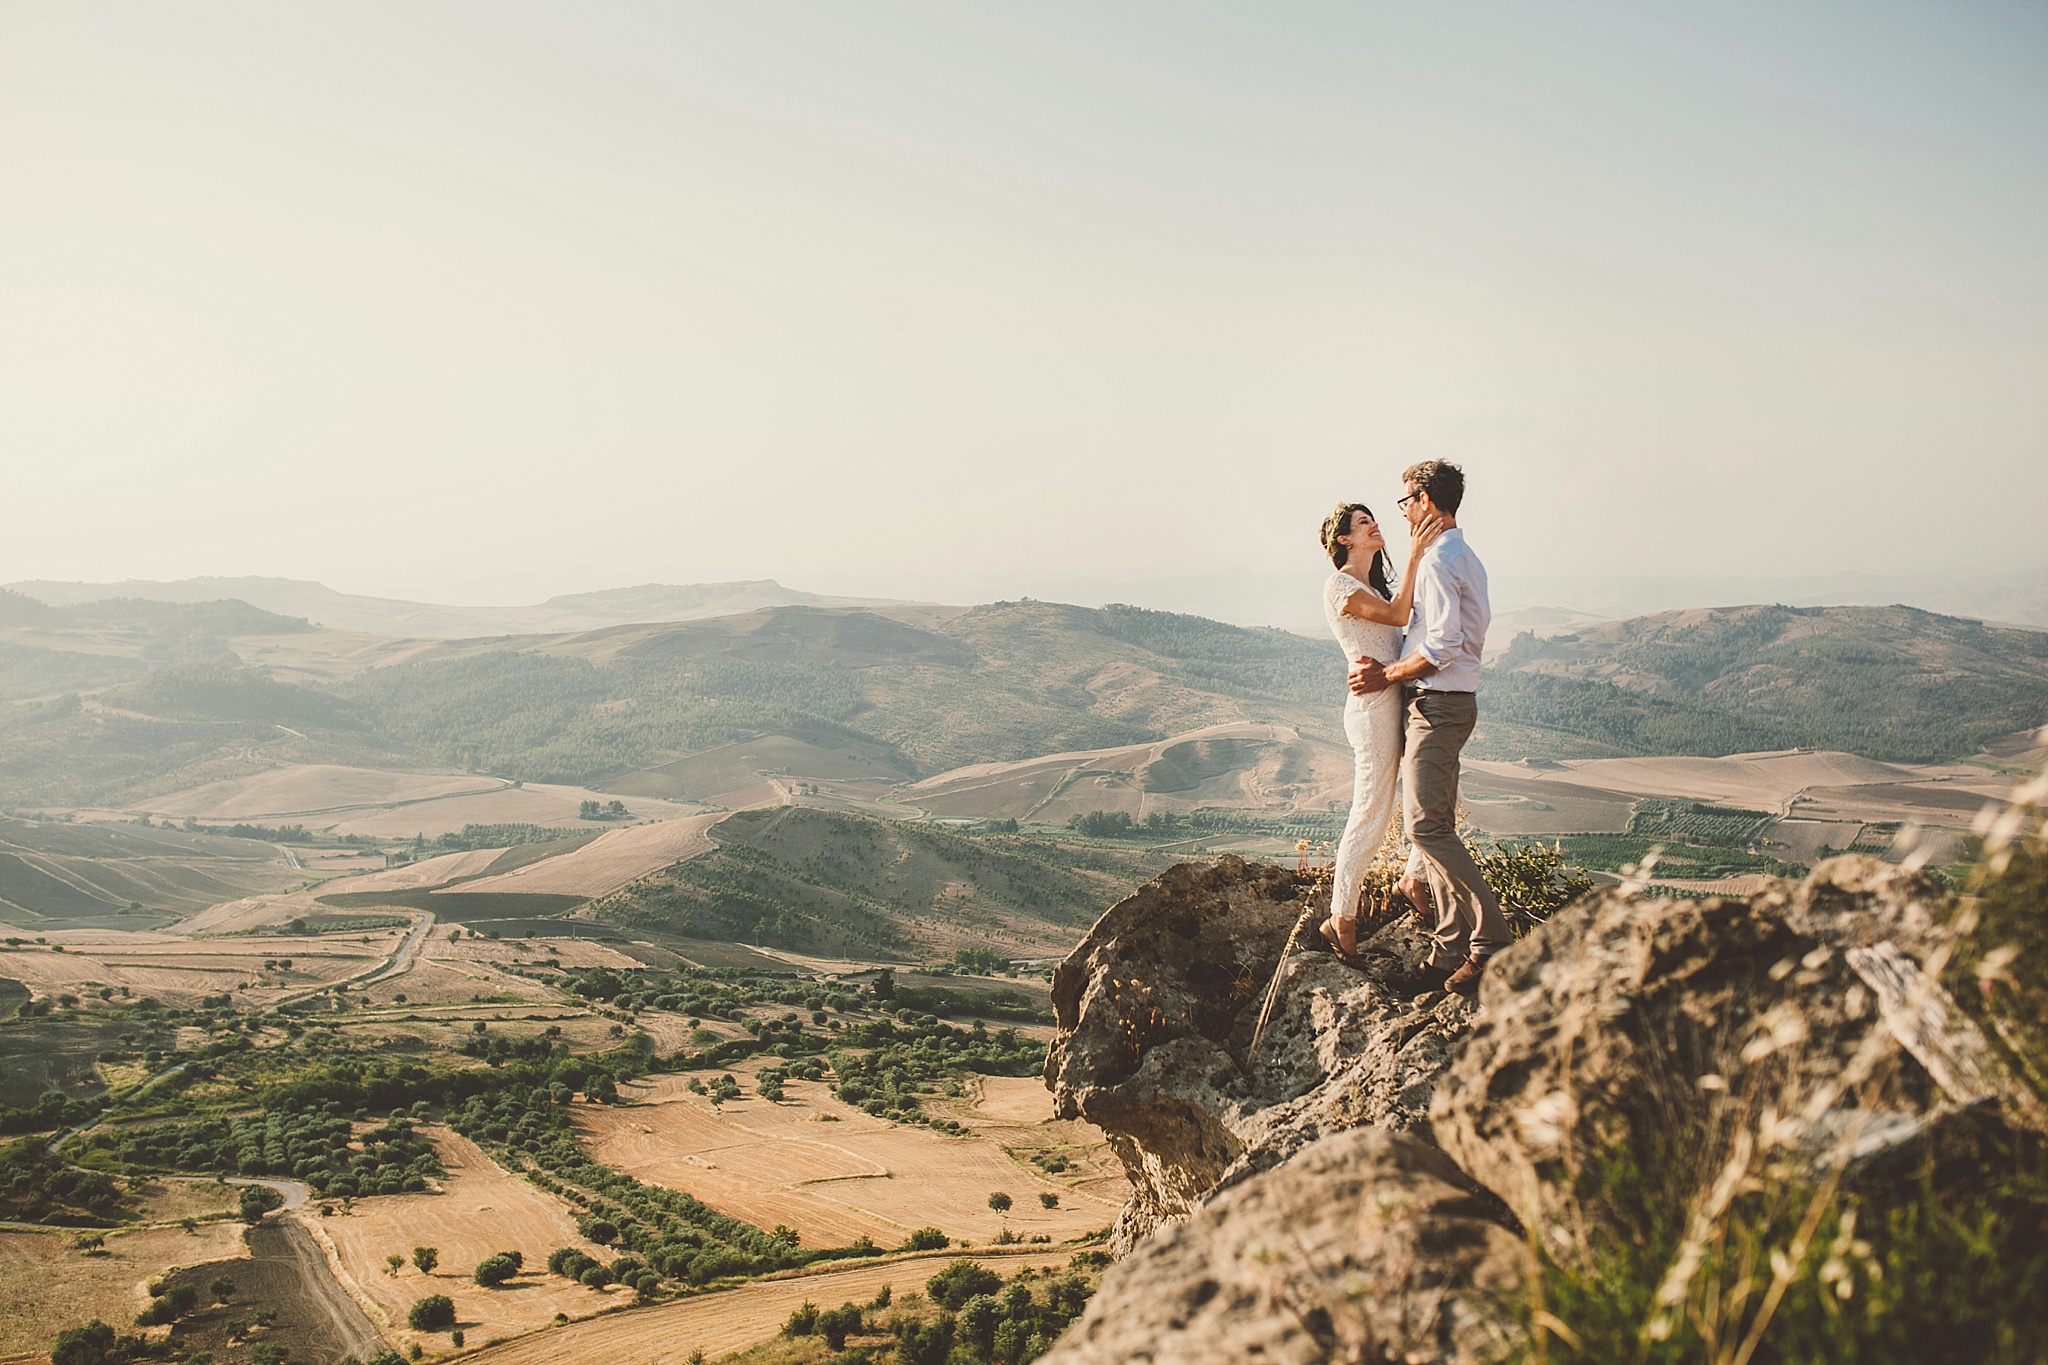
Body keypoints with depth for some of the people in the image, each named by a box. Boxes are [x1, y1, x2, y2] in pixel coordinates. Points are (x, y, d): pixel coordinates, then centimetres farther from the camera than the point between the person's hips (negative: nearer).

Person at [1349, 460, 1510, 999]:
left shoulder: (1438, 560, -14)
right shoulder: (1466, 559, 19)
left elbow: (1444, 646, -21)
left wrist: (1387, 676, -12)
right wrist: (1393, 669, 12)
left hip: (1437, 705, -10)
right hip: (1451, 703, 11)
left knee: (1426, 826, -13)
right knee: (1437, 828, 8)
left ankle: (1492, 941, -11)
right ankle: (1451, 951, 9)